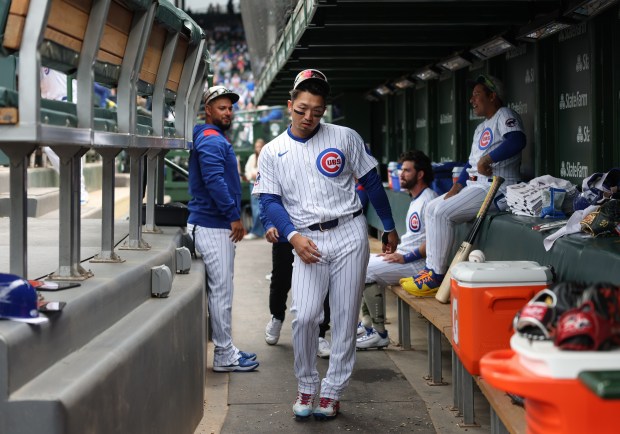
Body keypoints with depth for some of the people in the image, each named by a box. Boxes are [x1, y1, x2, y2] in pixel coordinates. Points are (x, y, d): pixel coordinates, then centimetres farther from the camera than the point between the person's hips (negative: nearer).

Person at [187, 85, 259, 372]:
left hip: (217, 223, 11)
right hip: (213, 226, -11)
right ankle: (224, 356, -2)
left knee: (220, 290, 14)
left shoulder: (216, 138, 20)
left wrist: (233, 215, 20)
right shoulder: (211, 140, -13)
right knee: (221, 291, -7)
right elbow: (215, 181, -24)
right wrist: (234, 217, -20)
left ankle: (225, 349, 21)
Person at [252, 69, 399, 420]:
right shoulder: (272, 152, 4)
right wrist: (294, 236, -15)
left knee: (345, 318, 1)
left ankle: (332, 392, 12)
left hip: (349, 234, 0)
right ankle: (306, 387, 10)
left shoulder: (345, 138, 2)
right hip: (308, 239, 0)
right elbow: (270, 200, 0)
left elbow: (371, 182, 9)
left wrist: (390, 228, 12)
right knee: (305, 316, -11)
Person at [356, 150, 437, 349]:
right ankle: (367, 323, 16)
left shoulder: (428, 200, -14)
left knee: (367, 270, -19)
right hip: (405, 258, 11)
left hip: (418, 264, -11)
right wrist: (395, 252, 12)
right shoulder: (415, 201, 20)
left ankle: (379, 334, -14)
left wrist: (405, 258, -21)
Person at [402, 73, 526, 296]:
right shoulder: (481, 128, 23)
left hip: (496, 188, -11)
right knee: (432, 209, 7)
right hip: (474, 186, 11)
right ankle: (432, 268, 6)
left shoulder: (505, 116, -7)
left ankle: (436, 276, -14)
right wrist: (456, 187, 9)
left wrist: (487, 159, -30)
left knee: (442, 213, -21)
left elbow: (517, 140, -29)